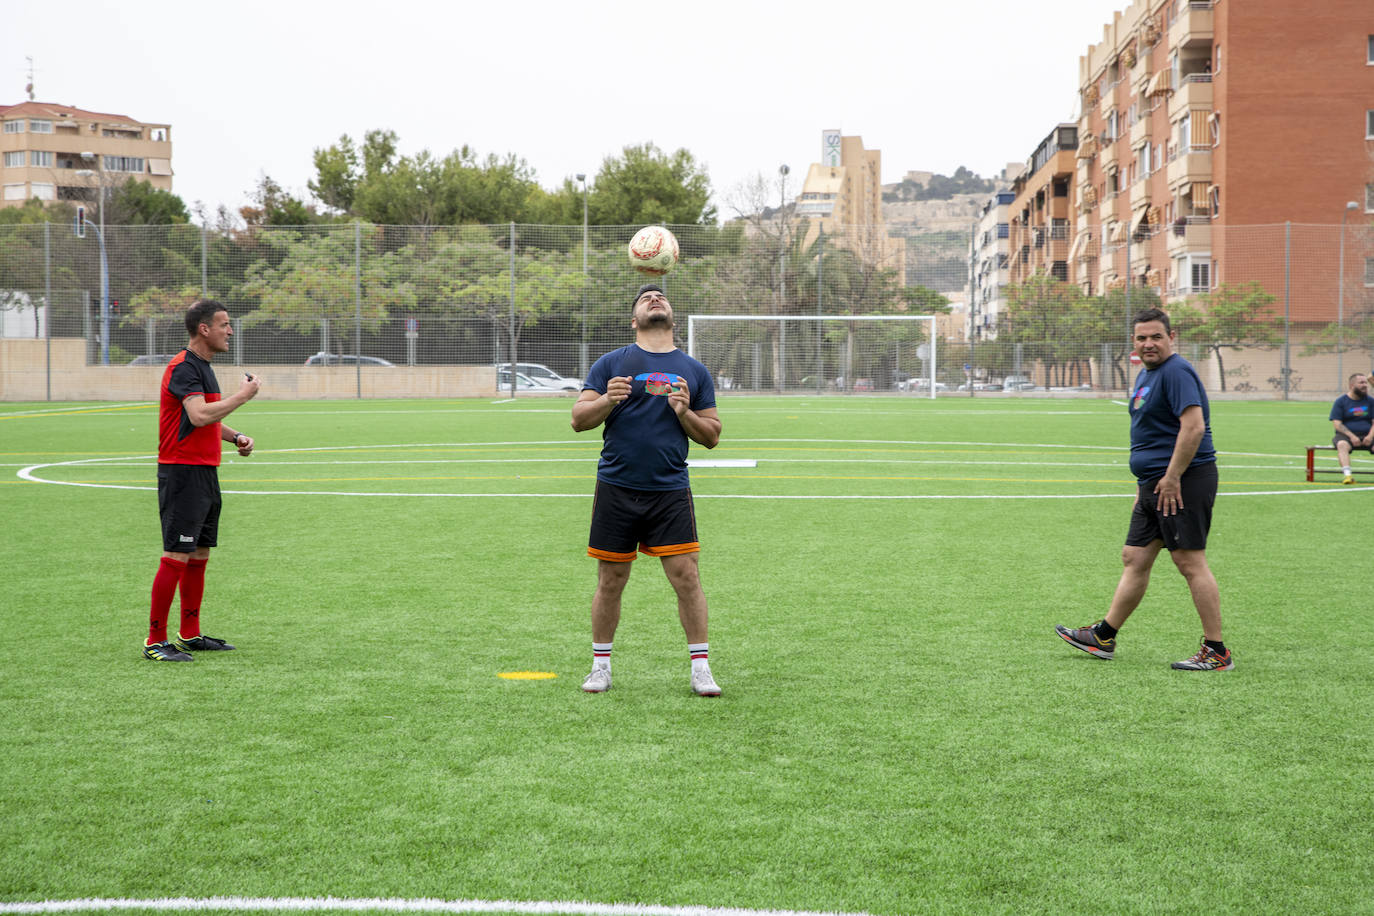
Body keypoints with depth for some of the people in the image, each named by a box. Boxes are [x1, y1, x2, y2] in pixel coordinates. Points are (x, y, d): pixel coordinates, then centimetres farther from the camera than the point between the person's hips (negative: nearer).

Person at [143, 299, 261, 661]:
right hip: (182, 472, -10)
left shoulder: (201, 366, 18)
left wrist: (236, 437, 12)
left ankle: (190, 635, 21)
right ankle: (155, 641, -6)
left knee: (199, 556, 13)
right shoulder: (183, 367, -14)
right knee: (176, 557, -10)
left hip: (205, 473, 10)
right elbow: (199, 415, -27)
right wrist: (243, 395, -17)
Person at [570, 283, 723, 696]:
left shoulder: (694, 371, 11)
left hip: (670, 491, 1)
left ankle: (700, 669, 3)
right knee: (610, 581, 5)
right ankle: (600, 666, 19)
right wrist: (607, 400, -17)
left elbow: (711, 436, 11)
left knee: (687, 576, -6)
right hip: (616, 489, -1)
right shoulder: (611, 364, 6)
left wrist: (685, 413, -8)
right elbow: (579, 419, 1)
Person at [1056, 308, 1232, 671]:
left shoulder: (1176, 372, -14)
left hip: (1181, 483, -10)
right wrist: (1146, 481, 26)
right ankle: (1104, 637, 23)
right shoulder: (1146, 375, 19)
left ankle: (1217, 652, -4)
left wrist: (1171, 478, -22)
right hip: (1154, 483, 10)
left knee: (1190, 562, -8)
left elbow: (1193, 427, -23)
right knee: (1134, 558, 14)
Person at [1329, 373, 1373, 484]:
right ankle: (1347, 475, -49)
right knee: (1342, 445, -36)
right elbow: (1337, 423, -4)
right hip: (1346, 434, -2)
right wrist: (1351, 436, -17)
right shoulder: (1340, 401, 5)